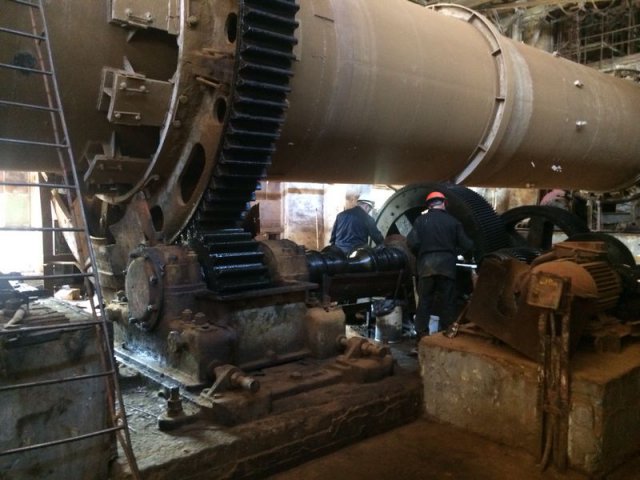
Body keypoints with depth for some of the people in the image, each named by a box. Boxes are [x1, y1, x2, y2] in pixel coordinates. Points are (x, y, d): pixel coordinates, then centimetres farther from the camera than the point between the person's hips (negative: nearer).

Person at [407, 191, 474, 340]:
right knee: (447, 302, 8)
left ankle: (422, 335, 8)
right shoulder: (452, 220, 3)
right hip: (446, 264, 0)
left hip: (427, 264, 0)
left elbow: (412, 242, -7)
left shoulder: (421, 220, 1)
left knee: (424, 301, 8)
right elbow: (466, 245, 3)